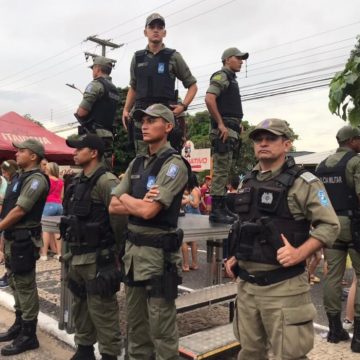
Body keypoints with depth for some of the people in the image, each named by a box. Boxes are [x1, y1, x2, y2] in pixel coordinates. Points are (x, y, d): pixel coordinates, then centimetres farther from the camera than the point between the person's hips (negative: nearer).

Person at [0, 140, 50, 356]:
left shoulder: (36, 179, -15)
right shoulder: (23, 177, 15)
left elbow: (19, 210, -20)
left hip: (24, 239, -10)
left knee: (25, 286, -2)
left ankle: (29, 335, 8)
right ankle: (19, 325, 32)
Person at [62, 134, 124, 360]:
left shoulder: (106, 181, -17)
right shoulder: (77, 182, 13)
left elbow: (120, 215, -24)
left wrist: (112, 244, -10)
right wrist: (72, 249, 18)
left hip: (98, 258, -9)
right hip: (77, 256, 9)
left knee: (102, 310, 1)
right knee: (80, 306, 20)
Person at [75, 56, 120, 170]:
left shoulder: (96, 85, -7)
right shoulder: (114, 89, 18)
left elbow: (82, 112, -13)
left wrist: (77, 112, 9)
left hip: (94, 134, -8)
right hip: (109, 135, 8)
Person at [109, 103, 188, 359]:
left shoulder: (174, 164, -12)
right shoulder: (137, 163, 12)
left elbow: (149, 211, -21)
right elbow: (114, 207, 6)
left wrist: (126, 198, -3)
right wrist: (140, 203, -12)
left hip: (158, 252, -8)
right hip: (133, 248, 8)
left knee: (161, 328, 4)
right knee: (135, 324, 20)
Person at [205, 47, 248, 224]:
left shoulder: (231, 79, 24)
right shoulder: (221, 76, -6)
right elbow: (209, 99, -22)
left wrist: (237, 123, 18)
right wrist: (220, 124, -21)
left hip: (232, 131, 10)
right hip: (224, 131, -10)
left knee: (227, 171, 12)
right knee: (221, 170, -10)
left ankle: (222, 206, 19)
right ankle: (216, 211, -7)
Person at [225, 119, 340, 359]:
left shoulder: (303, 182, -8)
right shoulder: (247, 183, 12)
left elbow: (329, 225, -11)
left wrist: (299, 253, -23)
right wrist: (235, 257, 13)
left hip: (283, 287, -6)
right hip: (247, 284, 7)